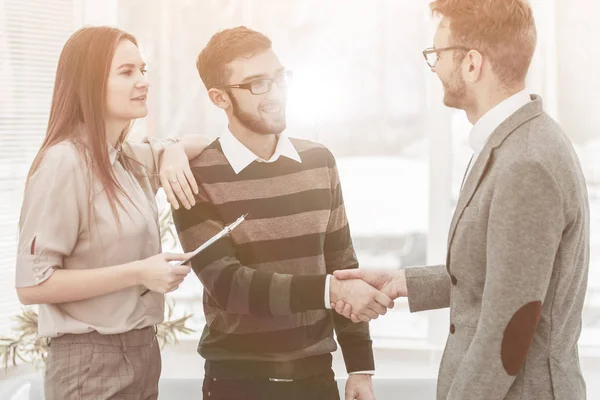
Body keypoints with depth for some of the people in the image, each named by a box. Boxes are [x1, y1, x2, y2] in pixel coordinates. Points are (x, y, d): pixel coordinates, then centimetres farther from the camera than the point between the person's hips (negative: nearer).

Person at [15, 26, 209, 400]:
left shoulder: (130, 158, 6)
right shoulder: (64, 162, -17)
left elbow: (199, 143, 23)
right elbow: (32, 283, -19)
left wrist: (175, 152, 0)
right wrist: (138, 273, -21)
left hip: (143, 349, 8)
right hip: (92, 361, -8)